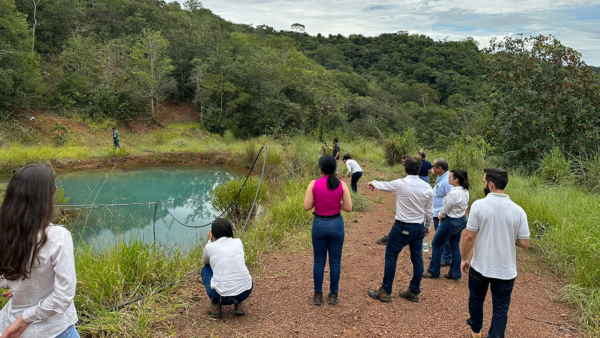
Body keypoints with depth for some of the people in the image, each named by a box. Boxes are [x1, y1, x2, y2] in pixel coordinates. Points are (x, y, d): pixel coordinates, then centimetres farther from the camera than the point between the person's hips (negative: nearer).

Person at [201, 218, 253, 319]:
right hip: (246, 291, 3)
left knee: (205, 270, 25)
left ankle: (216, 307, 15)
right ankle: (238, 305, 20)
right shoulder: (238, 242, 7)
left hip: (223, 296, -3)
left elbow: (205, 262, 22)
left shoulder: (210, 247, -1)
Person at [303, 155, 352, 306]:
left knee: (319, 261, 15)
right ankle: (333, 295, 24)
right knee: (335, 261, 14)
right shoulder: (341, 185, -9)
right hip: (336, 224, 0)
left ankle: (318, 295, 23)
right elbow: (348, 208, -8)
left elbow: (307, 207, -10)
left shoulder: (314, 184, -11)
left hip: (319, 224, 0)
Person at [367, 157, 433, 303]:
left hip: (402, 227, -5)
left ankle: (385, 292, 12)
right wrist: (427, 226, 22)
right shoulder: (427, 188, -3)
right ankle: (414, 292, 24)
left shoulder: (400, 184, -15)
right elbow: (429, 211, 6)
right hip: (419, 228, 5)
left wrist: (373, 183, 27)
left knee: (391, 257, 5)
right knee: (417, 259, 13)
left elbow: (383, 185, 4)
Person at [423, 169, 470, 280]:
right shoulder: (465, 191, 1)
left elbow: (445, 209, -19)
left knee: (436, 245, 6)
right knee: (455, 247, 16)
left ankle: (433, 272, 16)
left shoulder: (453, 193, -28)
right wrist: (442, 214, 3)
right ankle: (455, 273, 23)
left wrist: (441, 216, 3)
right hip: (461, 220, 9)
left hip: (451, 222, -9)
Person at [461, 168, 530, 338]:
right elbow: (524, 243, -6)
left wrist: (464, 259, 1)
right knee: (501, 308, 14)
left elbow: (469, 236, -12)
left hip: (480, 267, 0)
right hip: (506, 270, 0)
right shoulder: (518, 210, -9)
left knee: (476, 300, 24)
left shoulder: (478, 205, -15)